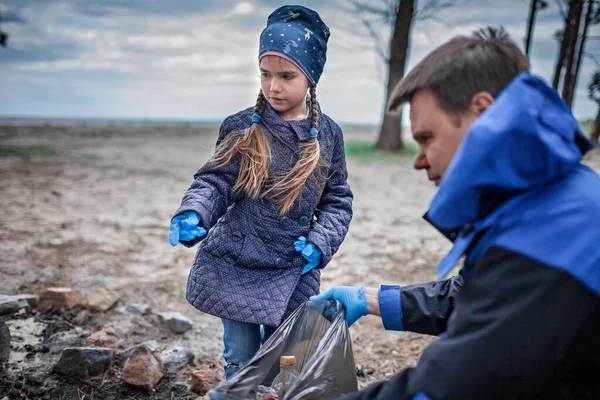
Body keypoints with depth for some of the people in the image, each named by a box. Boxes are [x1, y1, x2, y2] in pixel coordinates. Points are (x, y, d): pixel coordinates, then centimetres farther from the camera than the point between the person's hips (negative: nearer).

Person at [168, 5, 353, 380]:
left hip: (292, 274, 1)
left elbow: (337, 200, 6)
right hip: (233, 268, -1)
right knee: (241, 363, 11)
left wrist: (320, 243, -8)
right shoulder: (241, 128, -5)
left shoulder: (327, 134, 0)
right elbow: (215, 182, -5)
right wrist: (192, 215, -24)